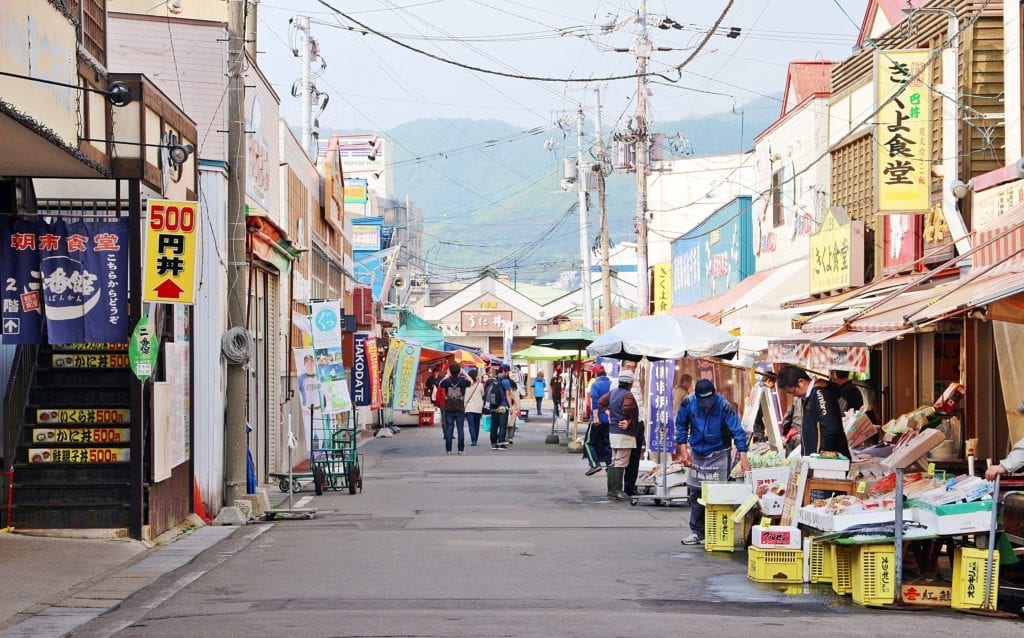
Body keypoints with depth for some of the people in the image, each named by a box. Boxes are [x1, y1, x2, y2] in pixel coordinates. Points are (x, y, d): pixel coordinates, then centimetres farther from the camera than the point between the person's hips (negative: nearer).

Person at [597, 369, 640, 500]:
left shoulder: (613, 393, 10)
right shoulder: (628, 395, -15)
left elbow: (601, 402, 18)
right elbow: (627, 408, -32)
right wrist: (628, 420, -16)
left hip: (613, 432, 9)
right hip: (624, 434, -9)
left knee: (614, 462, 15)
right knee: (621, 463, -5)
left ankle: (611, 490, 19)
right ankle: (616, 491, -6)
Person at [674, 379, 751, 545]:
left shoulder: (723, 406, -22)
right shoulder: (688, 403, -14)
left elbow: (737, 431, -23)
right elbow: (681, 426, 3)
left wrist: (743, 458, -31)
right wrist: (683, 450, -4)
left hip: (718, 455, -3)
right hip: (696, 454, 3)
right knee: (695, 493, 7)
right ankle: (696, 531, 17)